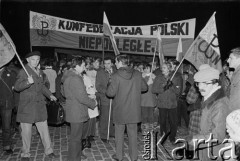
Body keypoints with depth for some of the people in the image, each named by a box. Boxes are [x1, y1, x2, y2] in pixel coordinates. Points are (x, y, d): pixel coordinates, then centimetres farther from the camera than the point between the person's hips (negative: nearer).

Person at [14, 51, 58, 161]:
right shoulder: (23, 72, -8)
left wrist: (50, 95, 16)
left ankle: (48, 151, 22)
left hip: (40, 106, 6)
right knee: (26, 131, 5)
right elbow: (17, 87, -17)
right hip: (27, 106, -6)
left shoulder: (39, 72, 14)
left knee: (44, 129, 9)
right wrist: (28, 82, -33)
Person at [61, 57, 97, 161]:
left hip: (73, 110, 11)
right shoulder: (76, 79, -23)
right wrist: (93, 102, -9)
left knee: (77, 134, 24)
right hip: (77, 112, -11)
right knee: (76, 136, 3)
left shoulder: (68, 76, 9)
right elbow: (82, 97, -27)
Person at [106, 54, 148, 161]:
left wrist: (110, 84, 1)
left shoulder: (116, 76, -16)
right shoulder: (137, 74, -3)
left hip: (120, 110, -3)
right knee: (133, 133, 14)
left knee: (119, 133, 13)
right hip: (134, 110, 3)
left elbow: (110, 93, -17)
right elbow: (144, 87, 7)